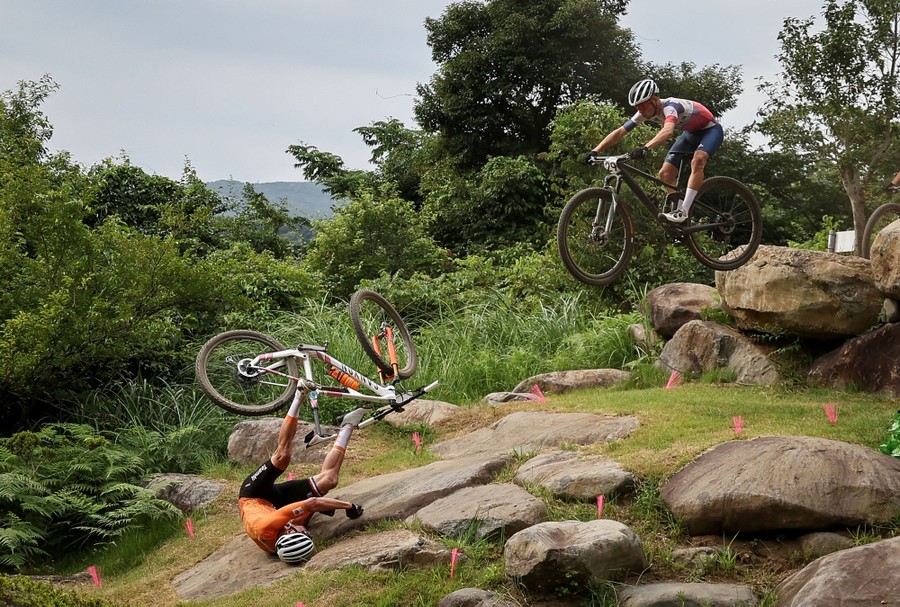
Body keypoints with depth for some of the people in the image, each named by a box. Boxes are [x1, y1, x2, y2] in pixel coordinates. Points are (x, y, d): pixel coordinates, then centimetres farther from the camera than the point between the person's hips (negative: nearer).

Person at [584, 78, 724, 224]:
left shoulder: (670, 107, -36)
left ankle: (683, 212, -35)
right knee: (665, 173, -6)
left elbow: (668, 131, -57)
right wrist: (595, 151, -22)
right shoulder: (645, 112, -14)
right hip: (690, 133, 8)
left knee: (697, 160, -35)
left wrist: (645, 148, -71)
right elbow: (620, 132, -12)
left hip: (710, 129, -8)